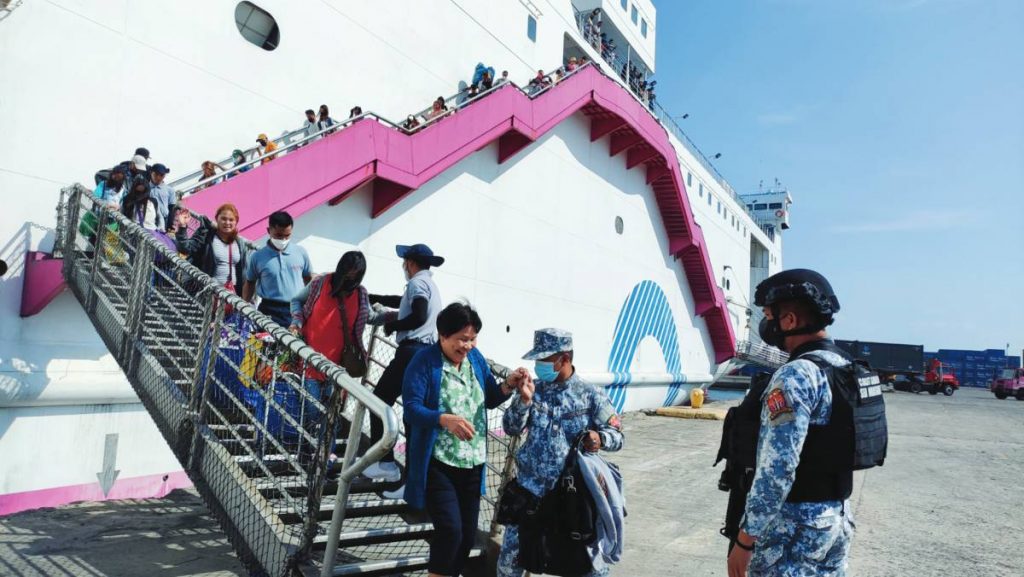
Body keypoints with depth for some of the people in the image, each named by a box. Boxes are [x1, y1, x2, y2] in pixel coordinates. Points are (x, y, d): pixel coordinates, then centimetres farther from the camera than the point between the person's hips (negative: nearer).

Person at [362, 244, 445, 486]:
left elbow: (419, 317, -21)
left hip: (412, 351, -9)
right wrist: (374, 298, 46)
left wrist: (393, 325, -5)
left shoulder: (418, 282, -5)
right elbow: (405, 302, 41)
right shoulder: (429, 284, 25)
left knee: (379, 401, 1)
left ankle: (385, 463, 0)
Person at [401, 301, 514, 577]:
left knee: (468, 534, 12)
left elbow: (489, 400, 11)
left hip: (472, 463, 6)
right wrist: (445, 419, -37)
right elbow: (412, 409, -21)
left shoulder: (476, 358, 4)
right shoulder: (424, 361, -14)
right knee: (450, 530, -14)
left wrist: (507, 387, -9)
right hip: (438, 463, -6)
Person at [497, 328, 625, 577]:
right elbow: (511, 429, -2)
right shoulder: (534, 389, 1)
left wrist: (600, 438, -26)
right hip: (531, 488, 2)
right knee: (510, 555, 10)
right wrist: (524, 399, -19)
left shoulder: (590, 395, -6)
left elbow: (617, 434, -3)